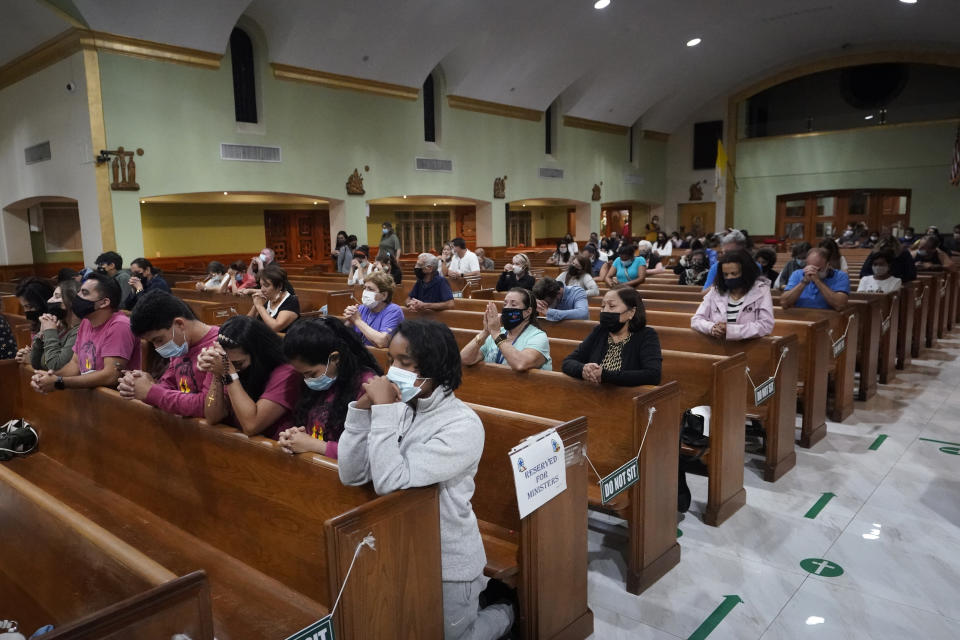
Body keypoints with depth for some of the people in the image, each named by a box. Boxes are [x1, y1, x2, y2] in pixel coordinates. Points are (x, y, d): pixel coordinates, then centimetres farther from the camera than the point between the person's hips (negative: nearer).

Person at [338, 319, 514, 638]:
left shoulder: (463, 425, -24)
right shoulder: (399, 407, -7)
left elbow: (391, 481, -32)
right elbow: (351, 475, -10)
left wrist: (383, 409, -28)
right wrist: (364, 407, -18)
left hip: (446, 561, -6)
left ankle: (503, 612, 38)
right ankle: (476, 596, 40)